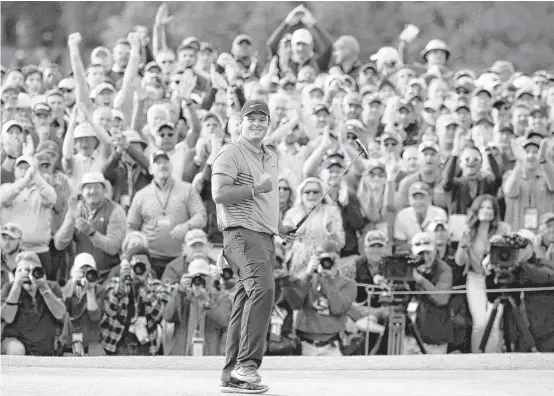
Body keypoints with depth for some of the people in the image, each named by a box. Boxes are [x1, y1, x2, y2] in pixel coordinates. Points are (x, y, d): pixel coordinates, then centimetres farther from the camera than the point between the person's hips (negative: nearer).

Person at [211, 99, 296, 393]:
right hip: (242, 233, -9)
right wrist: (255, 188, -17)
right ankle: (246, 364, -30)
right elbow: (219, 193, -14)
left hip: (265, 237, 9)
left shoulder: (270, 159, 24)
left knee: (246, 302, 7)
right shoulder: (231, 153, -3)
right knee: (262, 288, -26)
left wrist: (280, 227, 21)